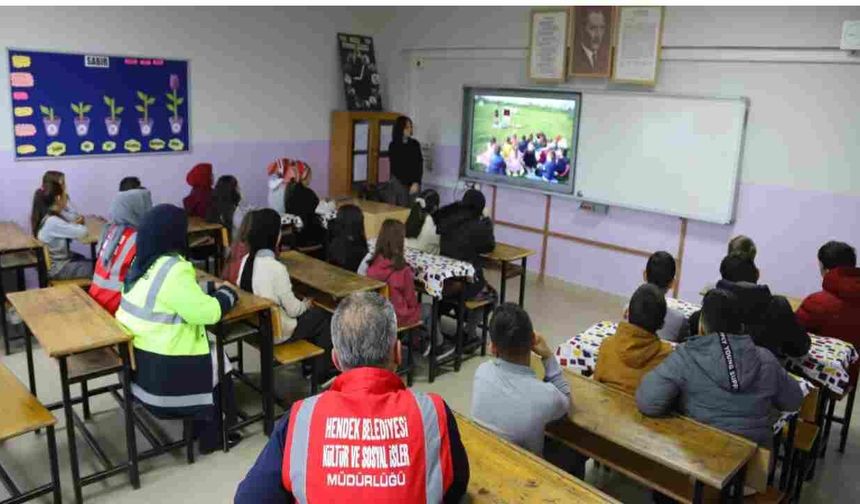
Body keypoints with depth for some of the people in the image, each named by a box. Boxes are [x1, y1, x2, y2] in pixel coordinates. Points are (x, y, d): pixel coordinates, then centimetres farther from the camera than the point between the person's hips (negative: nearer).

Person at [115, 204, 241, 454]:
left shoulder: (143, 261, 4)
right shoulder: (172, 270, -24)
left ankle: (205, 427, 30)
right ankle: (212, 437, 23)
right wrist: (227, 294, -4)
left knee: (210, 353, 21)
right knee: (219, 363, 11)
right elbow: (206, 312, -21)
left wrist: (213, 288, 11)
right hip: (159, 366, -8)